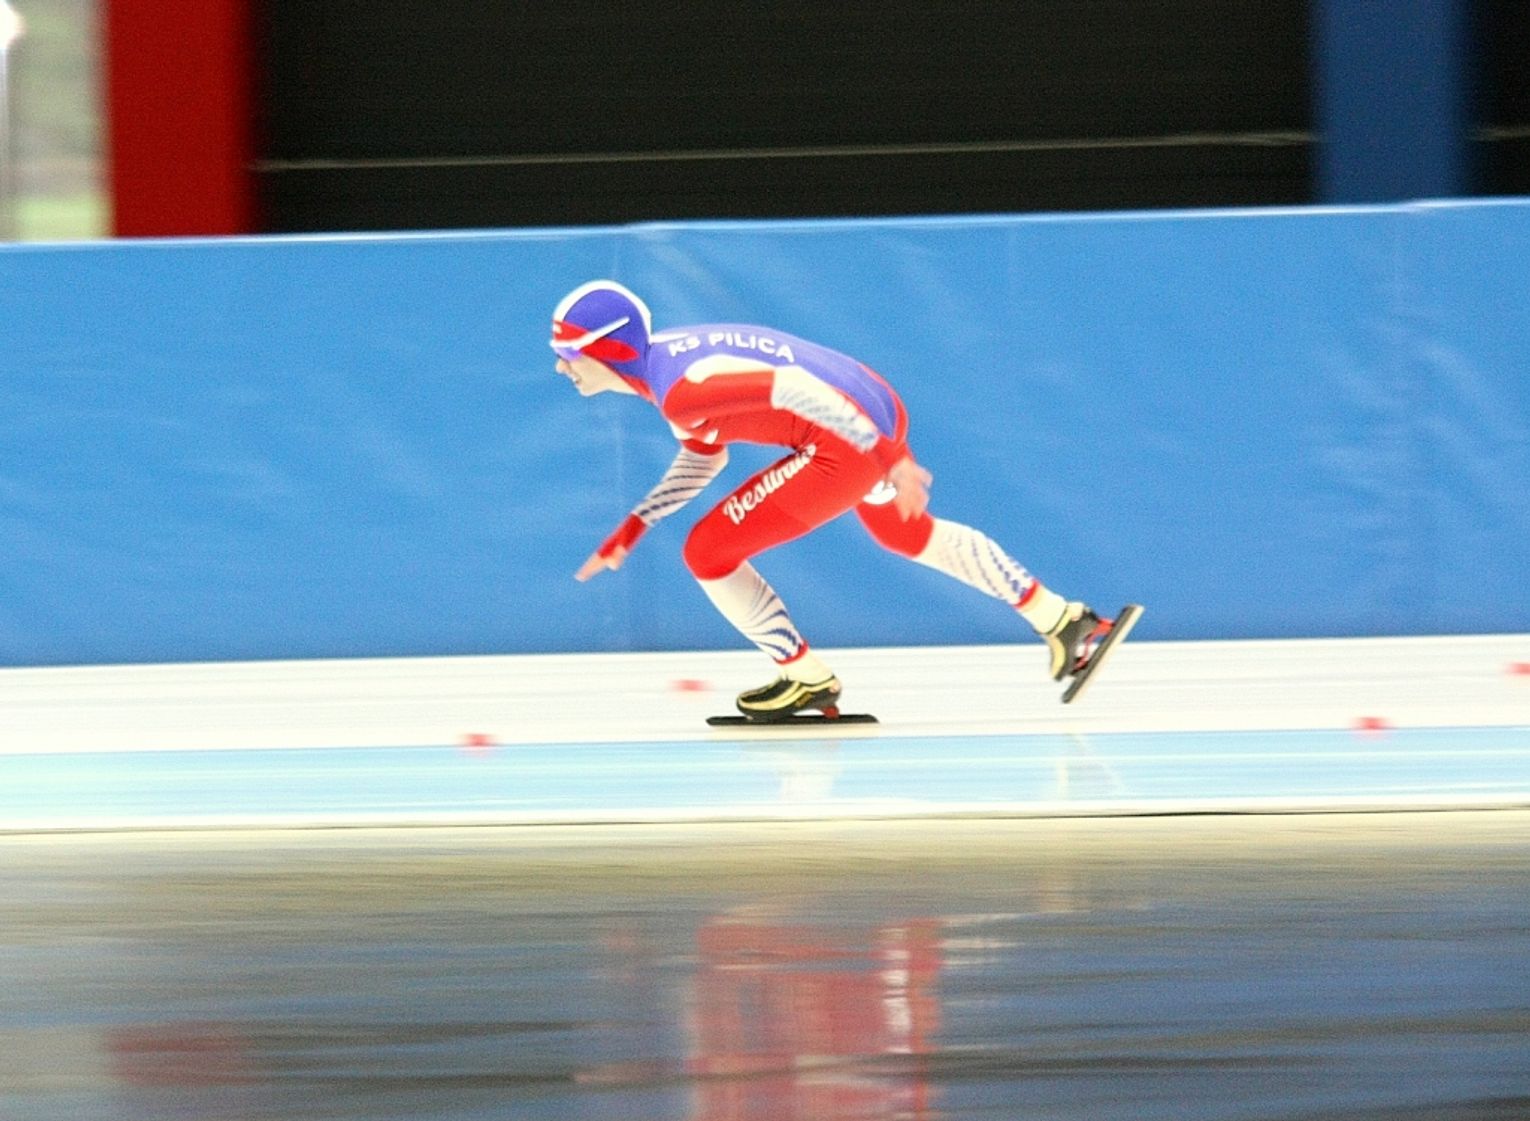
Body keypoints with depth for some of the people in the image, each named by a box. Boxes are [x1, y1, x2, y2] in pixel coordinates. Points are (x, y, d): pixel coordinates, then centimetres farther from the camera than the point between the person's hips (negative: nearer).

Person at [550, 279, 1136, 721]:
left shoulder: (682, 387, -20)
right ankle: (1063, 621, 41)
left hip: (847, 438, -10)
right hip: (877, 409, 10)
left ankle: (809, 682, 11)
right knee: (910, 535, 35)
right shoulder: (666, 360, 10)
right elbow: (702, 458, 25)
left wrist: (890, 460, -24)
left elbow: (795, 389, -26)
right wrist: (632, 528, 20)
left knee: (708, 551, -3)